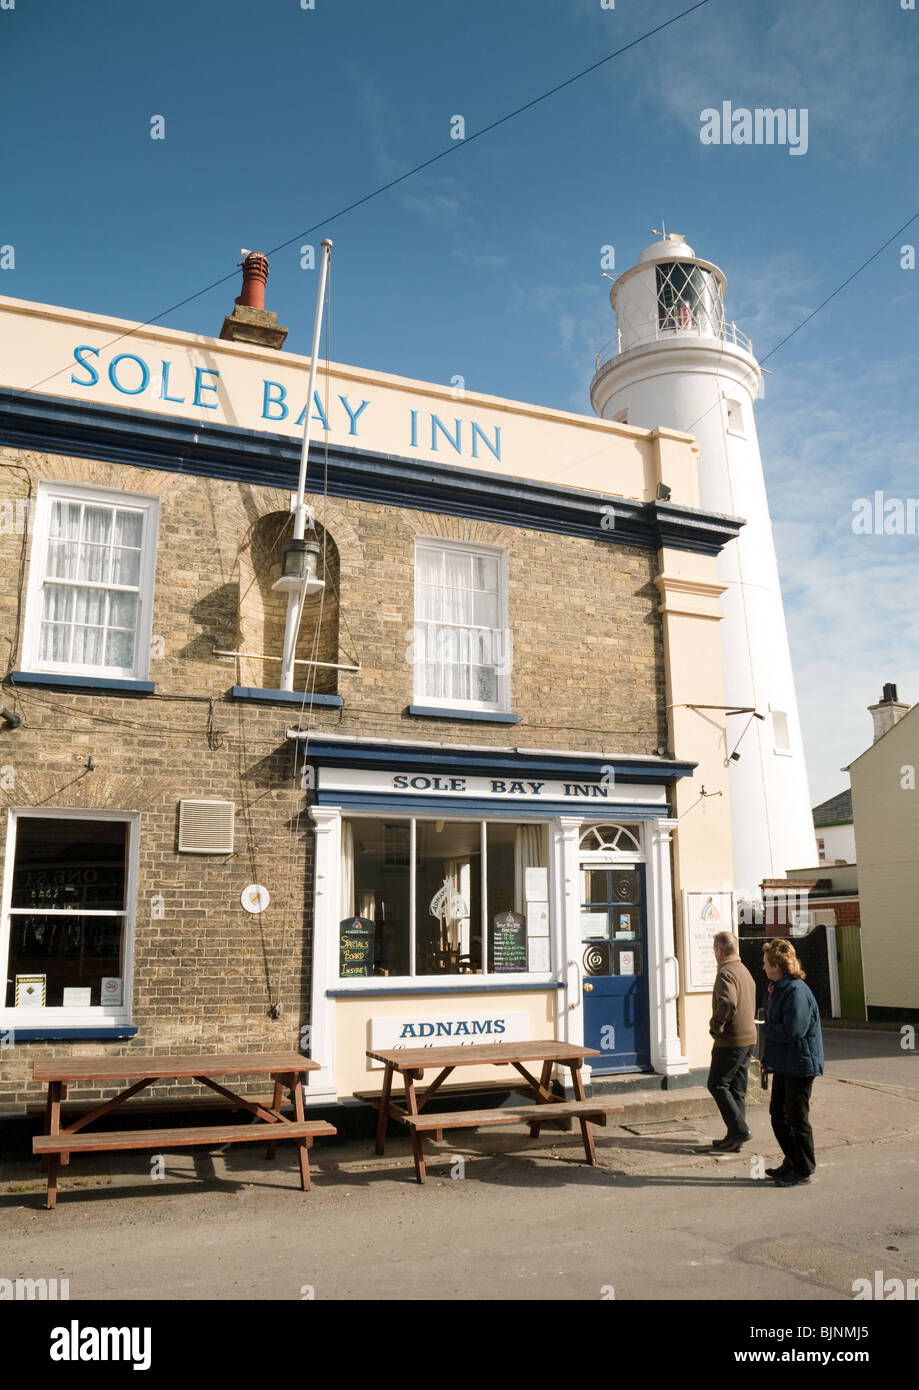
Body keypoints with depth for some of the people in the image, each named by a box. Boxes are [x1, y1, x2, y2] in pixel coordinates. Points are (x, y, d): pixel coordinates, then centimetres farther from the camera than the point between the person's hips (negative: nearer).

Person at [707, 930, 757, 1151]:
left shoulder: (726, 973, -16)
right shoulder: (744, 970, 15)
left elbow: (728, 1002, -33)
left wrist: (715, 1025, -19)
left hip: (731, 1040, -9)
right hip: (748, 1036, 9)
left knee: (717, 1084, 0)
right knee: (737, 1088, 12)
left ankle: (739, 1129, -6)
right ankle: (735, 1138, 15)